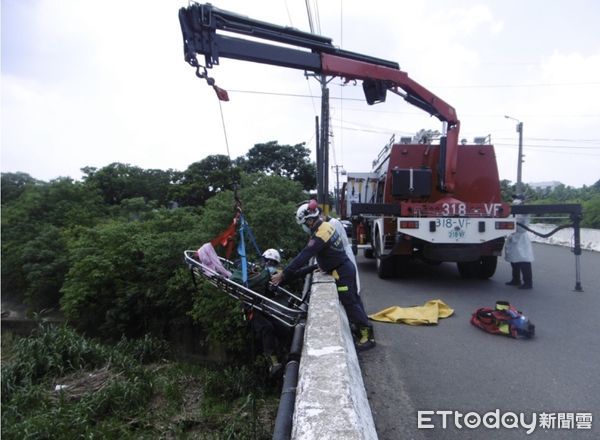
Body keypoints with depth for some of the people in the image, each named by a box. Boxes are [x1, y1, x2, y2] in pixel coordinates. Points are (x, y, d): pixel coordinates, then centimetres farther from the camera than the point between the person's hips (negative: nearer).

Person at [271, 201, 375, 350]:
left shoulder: (320, 236, -27)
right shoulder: (326, 226, 2)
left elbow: (303, 257, -30)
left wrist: (283, 274, -27)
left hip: (342, 273, -9)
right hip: (346, 267, 9)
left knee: (350, 304, 1)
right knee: (353, 300, 19)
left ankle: (367, 336, 11)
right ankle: (364, 327, 34)